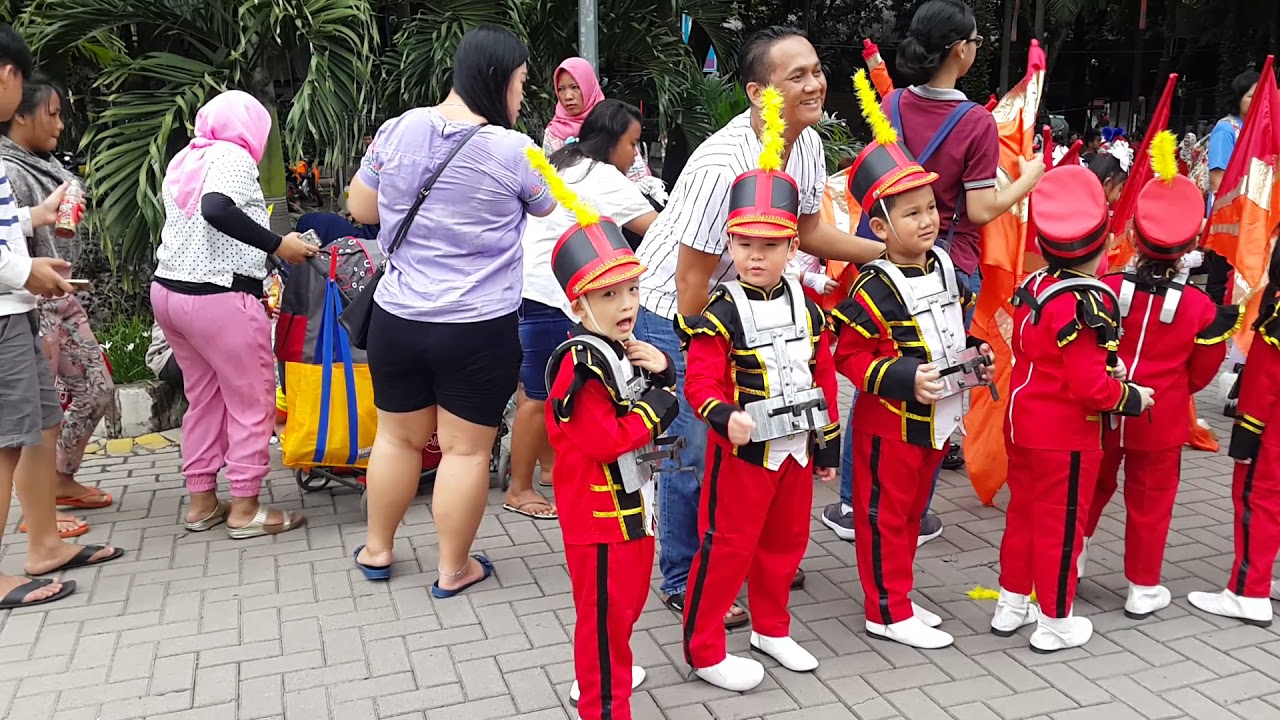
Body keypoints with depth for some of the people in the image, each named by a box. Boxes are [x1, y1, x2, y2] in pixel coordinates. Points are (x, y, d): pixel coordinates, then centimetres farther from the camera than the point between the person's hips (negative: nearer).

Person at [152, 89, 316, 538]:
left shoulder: (184, 159, 15)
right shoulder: (233, 157, -10)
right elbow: (216, 210, -28)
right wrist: (277, 244, -24)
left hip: (168, 290, 9)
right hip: (216, 299, -8)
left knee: (203, 397, 16)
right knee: (251, 400, 2)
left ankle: (201, 501, 21)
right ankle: (244, 509, 6)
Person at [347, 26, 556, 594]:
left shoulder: (397, 130, -1)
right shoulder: (513, 150, -13)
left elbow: (361, 209, 10)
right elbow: (547, 207, 7)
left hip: (397, 320, 4)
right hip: (479, 330, -4)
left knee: (398, 437, 20)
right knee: (466, 449, 9)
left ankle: (376, 550, 36)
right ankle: (454, 569, 21)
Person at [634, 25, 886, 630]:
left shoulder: (808, 146, -6)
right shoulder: (722, 164, -31)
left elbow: (807, 231, 9)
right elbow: (691, 279, -25)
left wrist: (889, 250, -1)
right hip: (673, 309, -8)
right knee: (695, 450, -3)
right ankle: (683, 582, 16)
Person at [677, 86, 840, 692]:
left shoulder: (806, 308, 3)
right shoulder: (721, 314, -15)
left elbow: (823, 375, 10)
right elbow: (700, 382, -21)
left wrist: (828, 438, 13)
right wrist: (725, 415, -40)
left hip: (796, 448, 7)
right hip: (744, 449, -6)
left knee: (786, 540, 20)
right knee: (727, 547, 2)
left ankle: (771, 628, 40)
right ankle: (705, 650, 17)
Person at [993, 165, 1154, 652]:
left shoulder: (1032, 287, 0)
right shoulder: (1089, 304, -23)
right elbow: (1090, 386, -23)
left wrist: (1104, 364, 8)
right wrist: (1131, 398, -6)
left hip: (1022, 423, 8)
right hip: (1067, 435, -8)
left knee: (1023, 513, 19)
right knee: (1061, 524, 6)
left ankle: (1012, 605, 33)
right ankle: (1055, 623, 20)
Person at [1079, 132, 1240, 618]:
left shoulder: (1108, 289, -14)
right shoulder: (1199, 307, -12)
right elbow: (1199, 376, -1)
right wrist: (1220, 332, 16)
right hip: (1160, 422, -1)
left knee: (1095, 486, 20)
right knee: (1150, 501, 11)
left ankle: (1070, 559, 32)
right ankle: (1143, 589, 22)